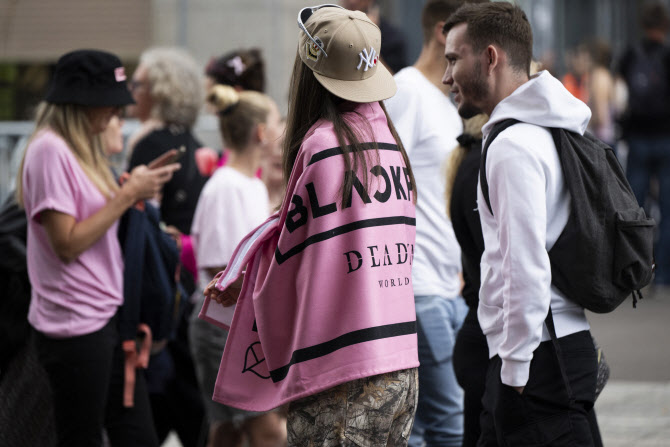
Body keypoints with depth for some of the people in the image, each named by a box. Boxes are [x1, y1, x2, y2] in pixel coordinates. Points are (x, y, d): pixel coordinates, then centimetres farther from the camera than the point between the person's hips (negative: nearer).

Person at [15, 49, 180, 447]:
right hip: (75, 324, -9)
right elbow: (67, 243, -18)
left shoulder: (84, 147, 16)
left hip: (108, 314, 9)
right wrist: (127, 194, -15)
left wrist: (133, 192, 6)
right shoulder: (50, 150, -14)